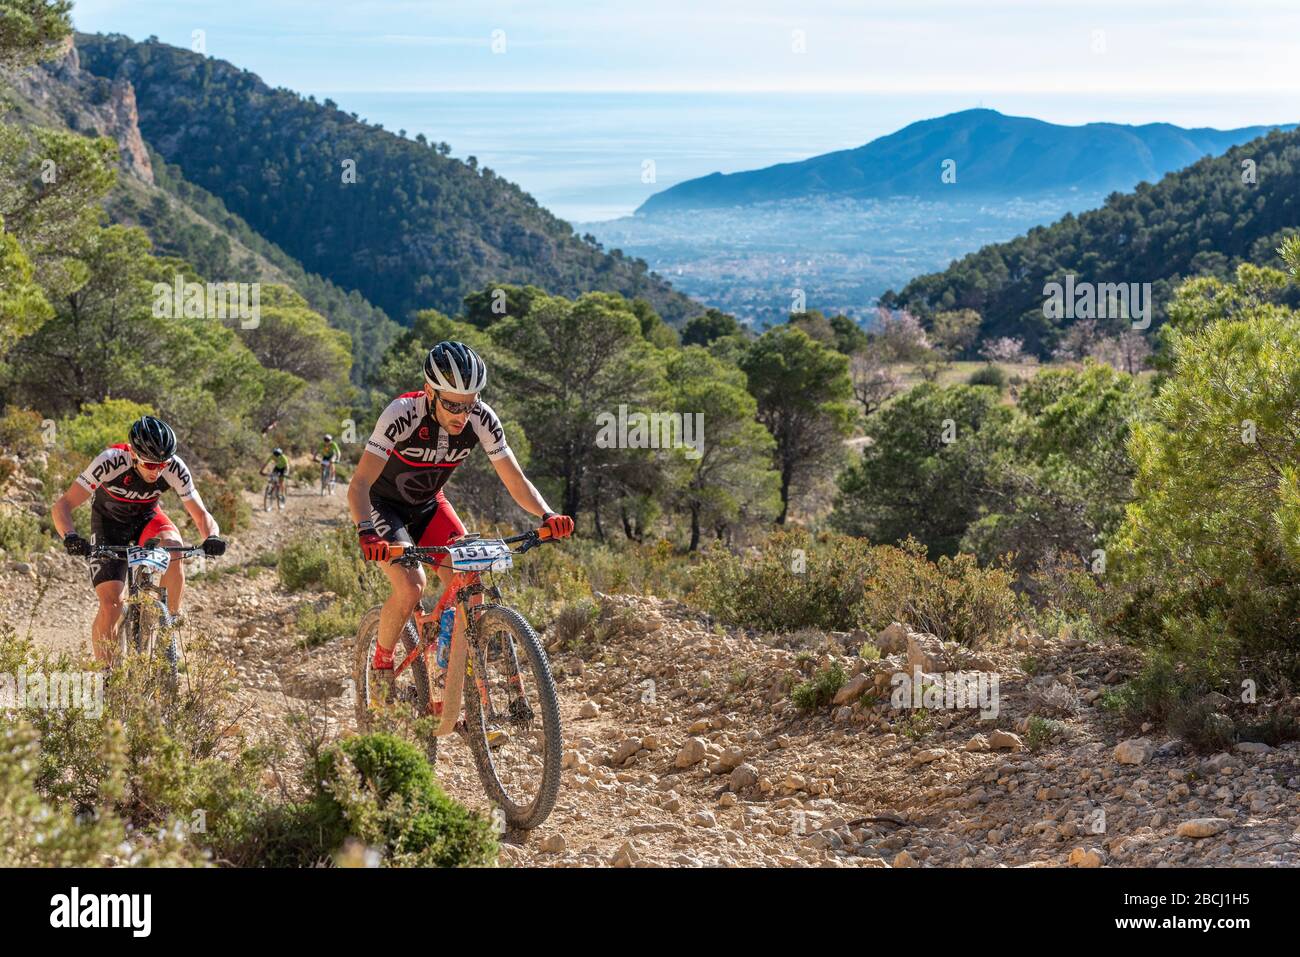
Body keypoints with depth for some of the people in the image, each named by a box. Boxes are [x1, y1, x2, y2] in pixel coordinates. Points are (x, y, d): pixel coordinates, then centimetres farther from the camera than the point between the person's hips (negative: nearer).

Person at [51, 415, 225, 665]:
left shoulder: (175, 469, -27)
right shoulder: (111, 461, -34)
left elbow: (200, 514, -21)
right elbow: (62, 506, -33)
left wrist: (212, 537, -43)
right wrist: (71, 537, -52)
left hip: (146, 517, 2)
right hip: (109, 522, -2)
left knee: (173, 548, -33)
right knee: (111, 605, -15)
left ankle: (172, 620, -14)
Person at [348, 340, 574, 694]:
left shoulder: (482, 420, -21)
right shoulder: (402, 414, -33)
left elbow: (515, 479, -16)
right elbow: (359, 483, -36)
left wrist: (547, 514, -34)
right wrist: (366, 532, -53)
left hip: (428, 505, 4)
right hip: (384, 505, -4)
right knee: (411, 585, -24)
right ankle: (381, 664, -1)